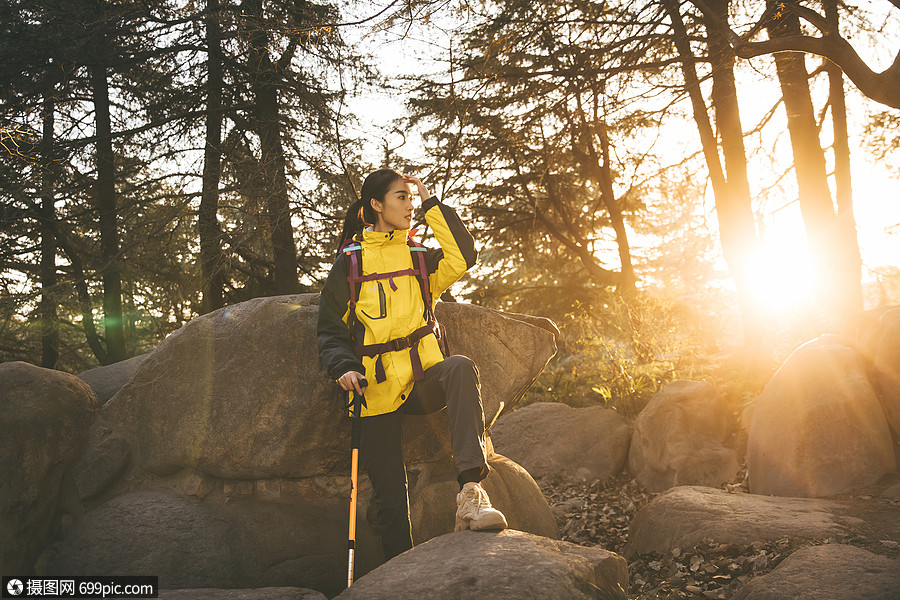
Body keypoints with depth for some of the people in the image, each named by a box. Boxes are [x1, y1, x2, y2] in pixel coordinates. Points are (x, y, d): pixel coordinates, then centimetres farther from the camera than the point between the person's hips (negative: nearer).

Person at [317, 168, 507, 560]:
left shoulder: (419, 258, 15)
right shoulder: (350, 262, 8)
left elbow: (464, 256, -5)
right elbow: (330, 331, 7)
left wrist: (431, 203, 0)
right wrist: (344, 368, -13)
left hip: (424, 378, 1)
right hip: (377, 389, -1)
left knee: (461, 368, -35)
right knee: (390, 496, -2)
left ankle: (470, 490, -43)